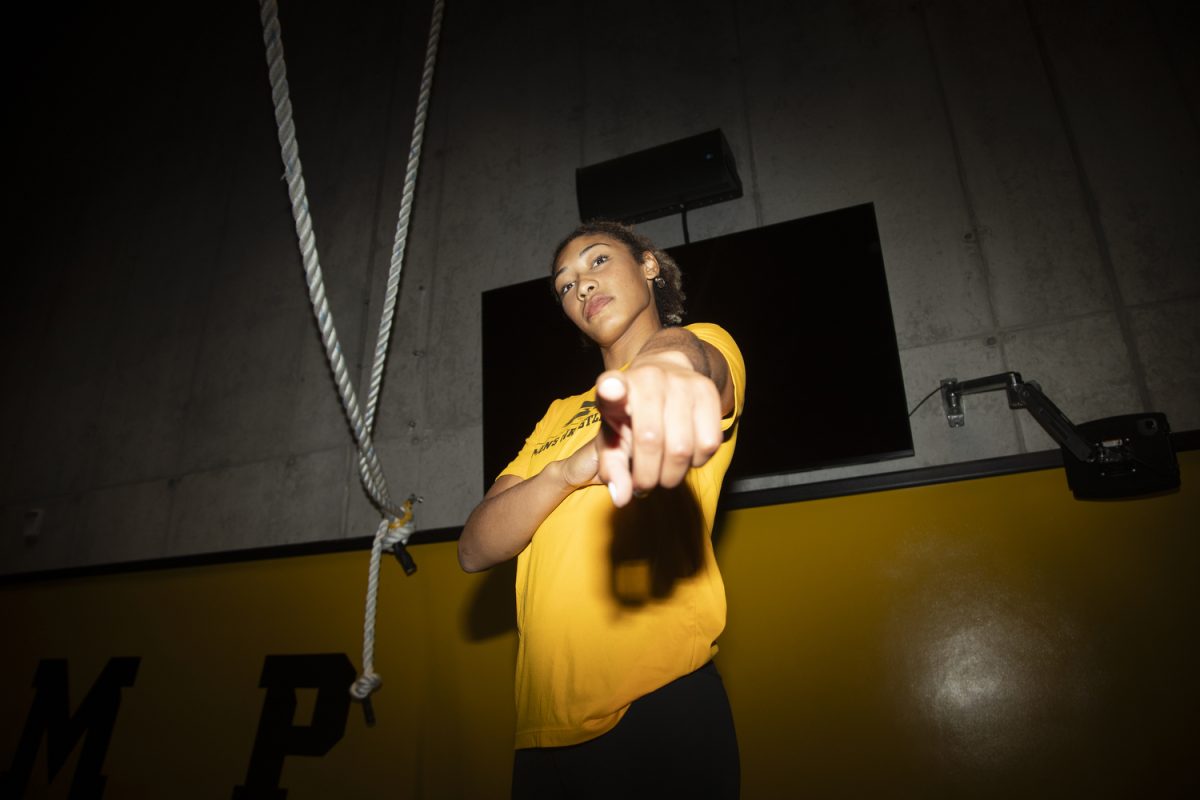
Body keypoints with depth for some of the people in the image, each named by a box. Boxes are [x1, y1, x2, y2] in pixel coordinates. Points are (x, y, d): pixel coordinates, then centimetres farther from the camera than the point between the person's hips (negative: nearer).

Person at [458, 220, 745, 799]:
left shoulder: (706, 347, 5)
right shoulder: (559, 415, 19)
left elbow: (691, 352, -22)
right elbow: (474, 550, 6)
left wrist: (667, 364, -46)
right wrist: (571, 470, -12)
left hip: (658, 708, -5)